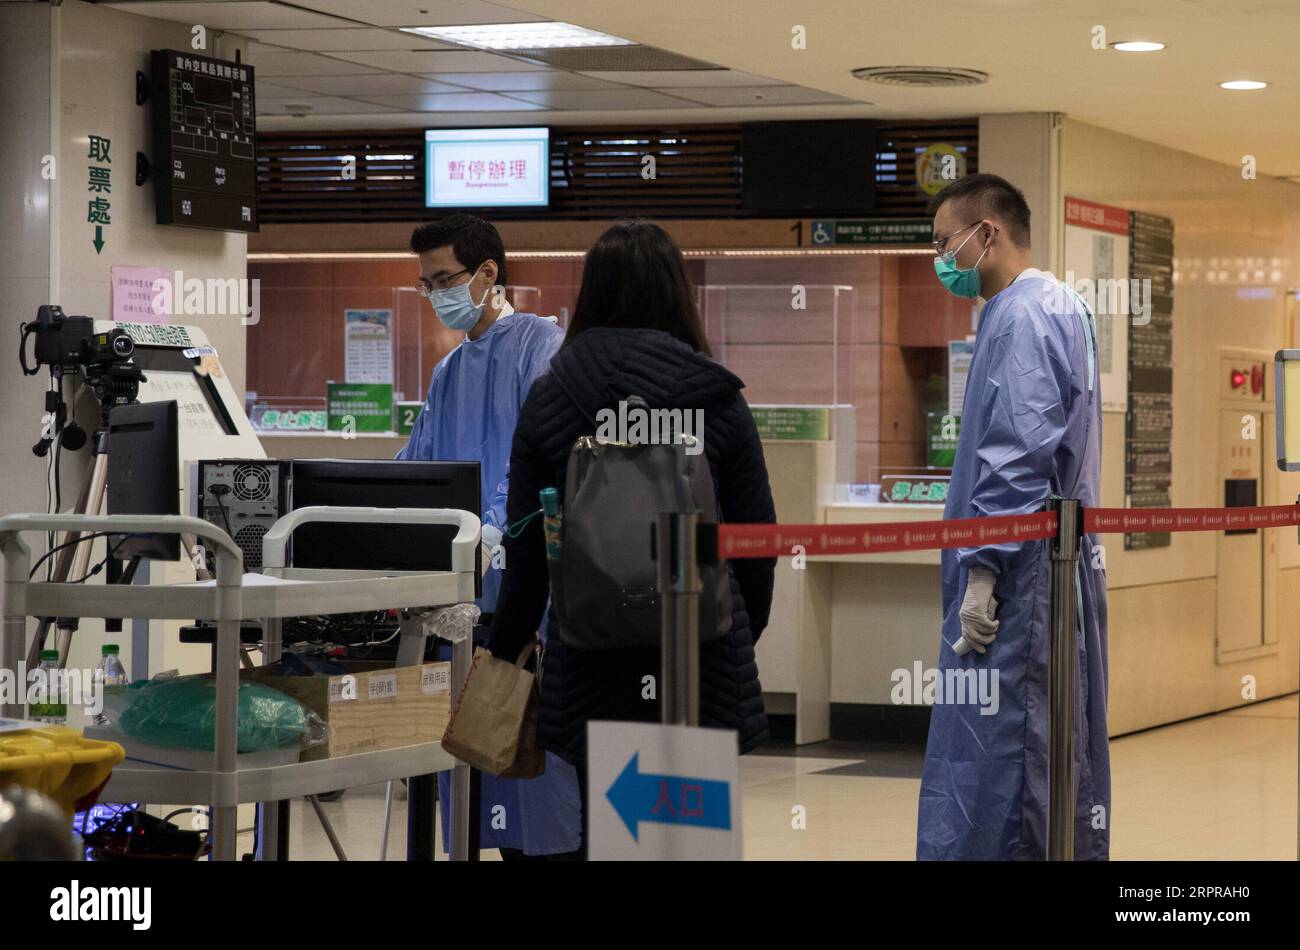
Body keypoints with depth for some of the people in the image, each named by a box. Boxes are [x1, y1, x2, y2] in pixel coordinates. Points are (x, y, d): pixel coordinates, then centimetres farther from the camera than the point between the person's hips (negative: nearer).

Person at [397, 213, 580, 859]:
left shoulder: (541, 346, -4)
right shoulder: (448, 371, 21)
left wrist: (497, 526, -28)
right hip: (467, 587, 8)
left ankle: (558, 845, -5)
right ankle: (505, 843, 11)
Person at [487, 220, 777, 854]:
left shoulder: (546, 400, 1)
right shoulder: (715, 399, -2)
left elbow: (526, 552, 2)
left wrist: (502, 653, 15)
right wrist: (744, 634, 18)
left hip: (589, 669, 1)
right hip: (702, 660, -1)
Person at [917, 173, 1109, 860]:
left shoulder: (1020, 320, -13)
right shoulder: (1062, 309, 17)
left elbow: (1019, 455, -21)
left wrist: (983, 571, -20)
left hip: (1017, 582, -10)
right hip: (1065, 569, 10)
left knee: (988, 762, -10)